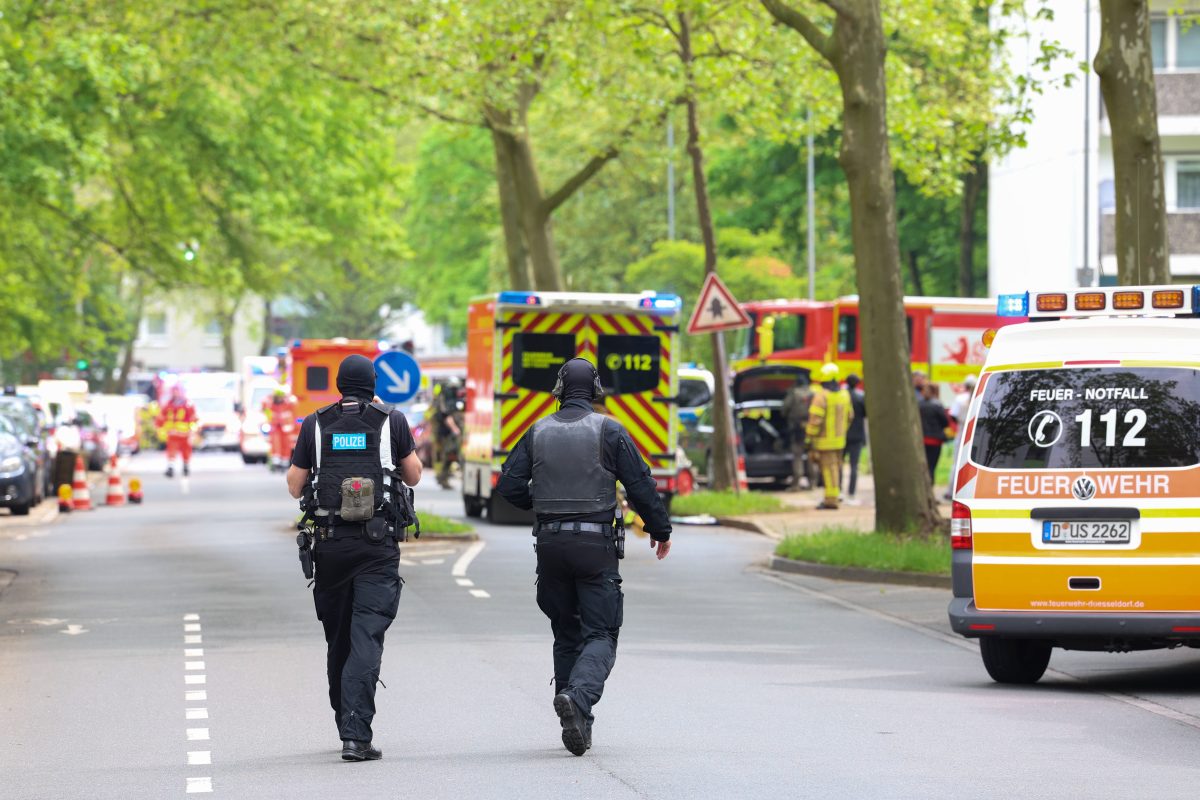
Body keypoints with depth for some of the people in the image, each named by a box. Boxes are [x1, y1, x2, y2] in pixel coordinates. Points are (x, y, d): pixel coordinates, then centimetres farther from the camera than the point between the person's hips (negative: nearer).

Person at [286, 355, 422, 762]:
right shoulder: (391, 421, 0)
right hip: (377, 544, -2)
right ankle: (356, 736, -18)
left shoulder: (315, 425, 4)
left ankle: (348, 725, 25)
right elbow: (414, 475, 12)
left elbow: (295, 486, 8)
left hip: (330, 543, 2)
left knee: (338, 638, 16)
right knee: (367, 637, -7)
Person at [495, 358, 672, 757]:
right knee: (600, 634, -1)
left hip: (551, 544, 3)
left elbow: (509, 485, 2)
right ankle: (578, 696, -29)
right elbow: (640, 485, -5)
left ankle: (577, 725, 13)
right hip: (596, 544, -3)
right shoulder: (609, 431, -4)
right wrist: (660, 530, 9)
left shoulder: (538, 432, 5)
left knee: (566, 634, 15)